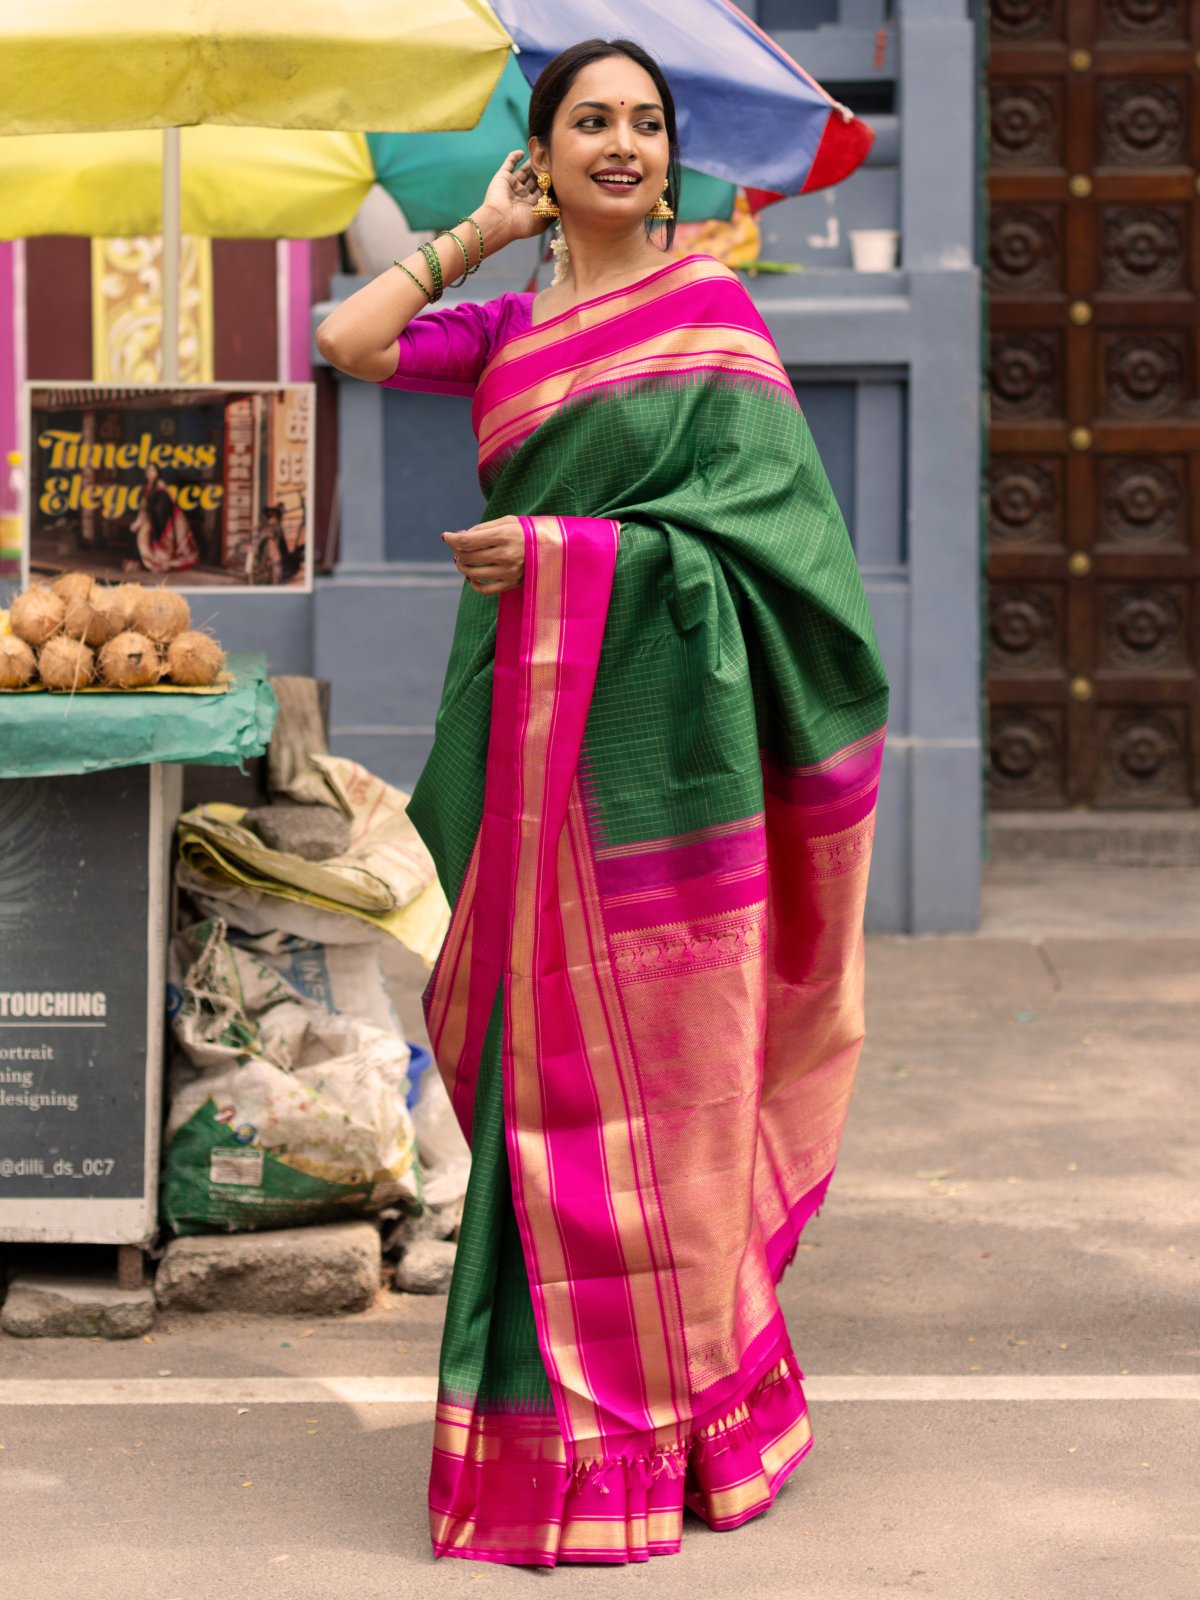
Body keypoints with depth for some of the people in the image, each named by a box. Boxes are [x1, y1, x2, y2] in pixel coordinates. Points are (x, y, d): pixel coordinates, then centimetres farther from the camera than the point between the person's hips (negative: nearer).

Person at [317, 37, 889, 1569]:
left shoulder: (713, 310, 1)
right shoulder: (508, 329, 15)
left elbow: (755, 510, -7)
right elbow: (347, 340, 5)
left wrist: (566, 552, -14)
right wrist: (481, 233, 10)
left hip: (663, 724, -5)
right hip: (535, 735, 5)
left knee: (654, 1058, -2)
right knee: (552, 1059, 6)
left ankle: (654, 1412, 8)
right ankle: (581, 1402, 16)